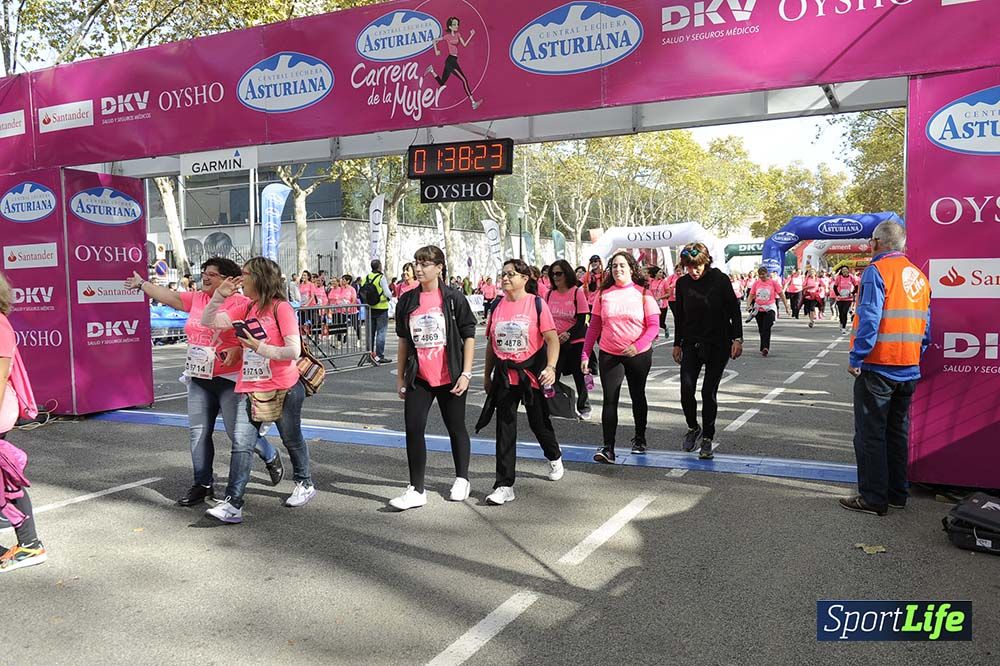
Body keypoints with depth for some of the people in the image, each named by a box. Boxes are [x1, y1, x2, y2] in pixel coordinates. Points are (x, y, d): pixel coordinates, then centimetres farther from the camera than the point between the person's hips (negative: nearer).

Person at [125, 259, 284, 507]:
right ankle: (203, 485, 21)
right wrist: (142, 284, 29)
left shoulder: (242, 304, -11)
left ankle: (271, 457, 23)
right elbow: (169, 296, 20)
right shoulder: (196, 299, 9)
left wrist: (238, 350, -25)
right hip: (198, 379, 7)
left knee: (240, 433, -6)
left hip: (230, 380, -7)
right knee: (198, 432, 8)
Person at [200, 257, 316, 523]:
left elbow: (294, 351, -19)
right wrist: (220, 294, -4)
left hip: (284, 390, -5)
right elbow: (208, 321, 8)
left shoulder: (281, 308, -13)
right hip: (250, 389, 5)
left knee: (292, 440, 14)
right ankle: (233, 504, -4)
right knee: (241, 445, -4)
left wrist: (259, 347, -19)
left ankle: (304, 484, 36)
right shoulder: (247, 309, 9)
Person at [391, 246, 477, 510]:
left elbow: (468, 336, -4)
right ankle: (416, 490, 5)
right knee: (413, 429, -4)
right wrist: (400, 376, 10)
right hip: (419, 378, 3)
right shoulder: (407, 301, 5)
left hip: (450, 377, -3)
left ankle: (462, 479, 31)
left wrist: (466, 373, -10)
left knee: (456, 428, 12)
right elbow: (404, 340, 12)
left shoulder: (454, 298, -6)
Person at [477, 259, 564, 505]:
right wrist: (487, 374, 14)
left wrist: (551, 367, -24)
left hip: (532, 373, -3)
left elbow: (552, 339, -11)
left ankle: (554, 457, 44)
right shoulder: (497, 306, 6)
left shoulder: (536, 303, -7)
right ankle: (504, 485, 3)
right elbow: (491, 343, 13)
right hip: (504, 375, 3)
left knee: (539, 422, 13)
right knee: (505, 429, 0)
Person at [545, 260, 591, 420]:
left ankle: (584, 408, 25)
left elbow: (582, 319, -10)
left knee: (579, 376, 9)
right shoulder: (550, 294, 3)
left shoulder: (577, 292, -8)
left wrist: (568, 334, -21)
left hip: (575, 341, -3)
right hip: (555, 342, 3)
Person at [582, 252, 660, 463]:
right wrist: (586, 355, -2)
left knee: (638, 396, 15)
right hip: (609, 355, 1)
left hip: (639, 354, -1)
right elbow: (594, 327, 4)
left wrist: (637, 345, -22)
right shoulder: (603, 294, 2)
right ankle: (608, 448, -6)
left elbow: (654, 326, -8)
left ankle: (639, 439, 34)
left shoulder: (643, 293, -4)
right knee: (610, 400, -5)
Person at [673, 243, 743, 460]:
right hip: (692, 344, 3)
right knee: (686, 389, -9)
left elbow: (734, 309, -2)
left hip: (718, 344, -2)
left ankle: (707, 438, 12)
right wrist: (677, 344, 14)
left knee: (709, 392, -2)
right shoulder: (682, 283, 2)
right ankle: (693, 428, 17)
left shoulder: (720, 279, -7)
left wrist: (737, 338, -8)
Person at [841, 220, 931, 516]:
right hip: (909, 370, 8)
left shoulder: (876, 271, -12)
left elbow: (869, 319, -21)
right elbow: (925, 326, 14)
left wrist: (856, 359, -16)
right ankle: (897, 493, 24)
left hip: (877, 368, -7)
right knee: (898, 431, 16)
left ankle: (873, 498, 4)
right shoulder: (918, 276, 11)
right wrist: (915, 358, 21)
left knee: (870, 434, 0)